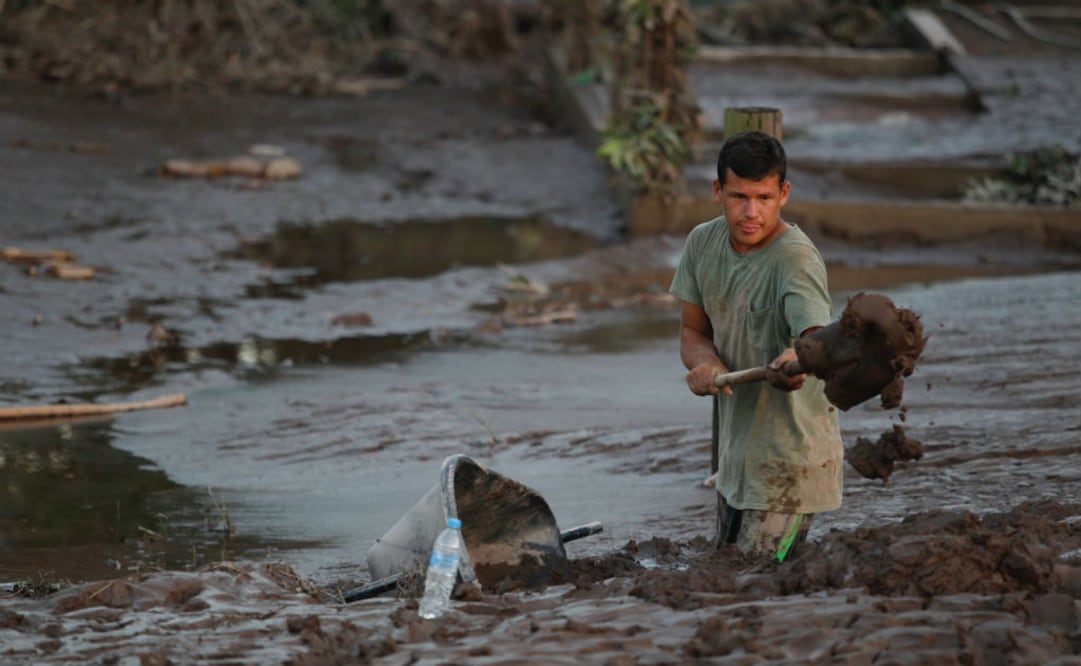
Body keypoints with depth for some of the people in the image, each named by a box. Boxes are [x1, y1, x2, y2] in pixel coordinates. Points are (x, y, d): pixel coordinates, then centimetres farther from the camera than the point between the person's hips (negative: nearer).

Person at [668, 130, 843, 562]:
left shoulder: (795, 258, -24)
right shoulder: (703, 243, -1)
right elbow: (692, 331, 7)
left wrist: (798, 360, -64)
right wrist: (705, 361, -17)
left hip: (790, 461, -8)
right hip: (736, 452, 8)